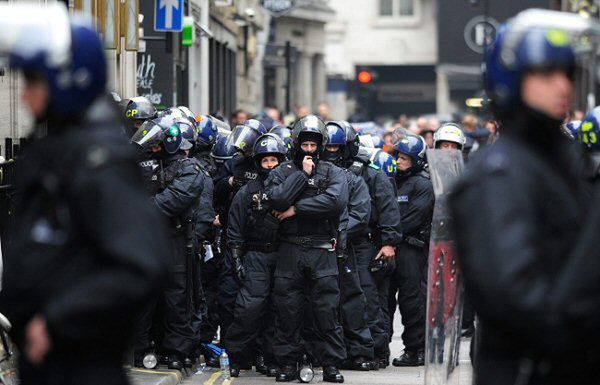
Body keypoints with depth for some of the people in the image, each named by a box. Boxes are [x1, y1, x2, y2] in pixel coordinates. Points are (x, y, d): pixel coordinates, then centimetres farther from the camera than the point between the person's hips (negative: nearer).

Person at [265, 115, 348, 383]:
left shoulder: (332, 173, 6)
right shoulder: (282, 172, 9)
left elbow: (337, 201, -15)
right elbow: (278, 200, -12)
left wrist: (297, 208, -13)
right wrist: (303, 174, -9)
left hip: (322, 252, -1)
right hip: (289, 250, 1)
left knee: (327, 310, -2)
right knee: (287, 310, 3)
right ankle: (287, 363, 11)